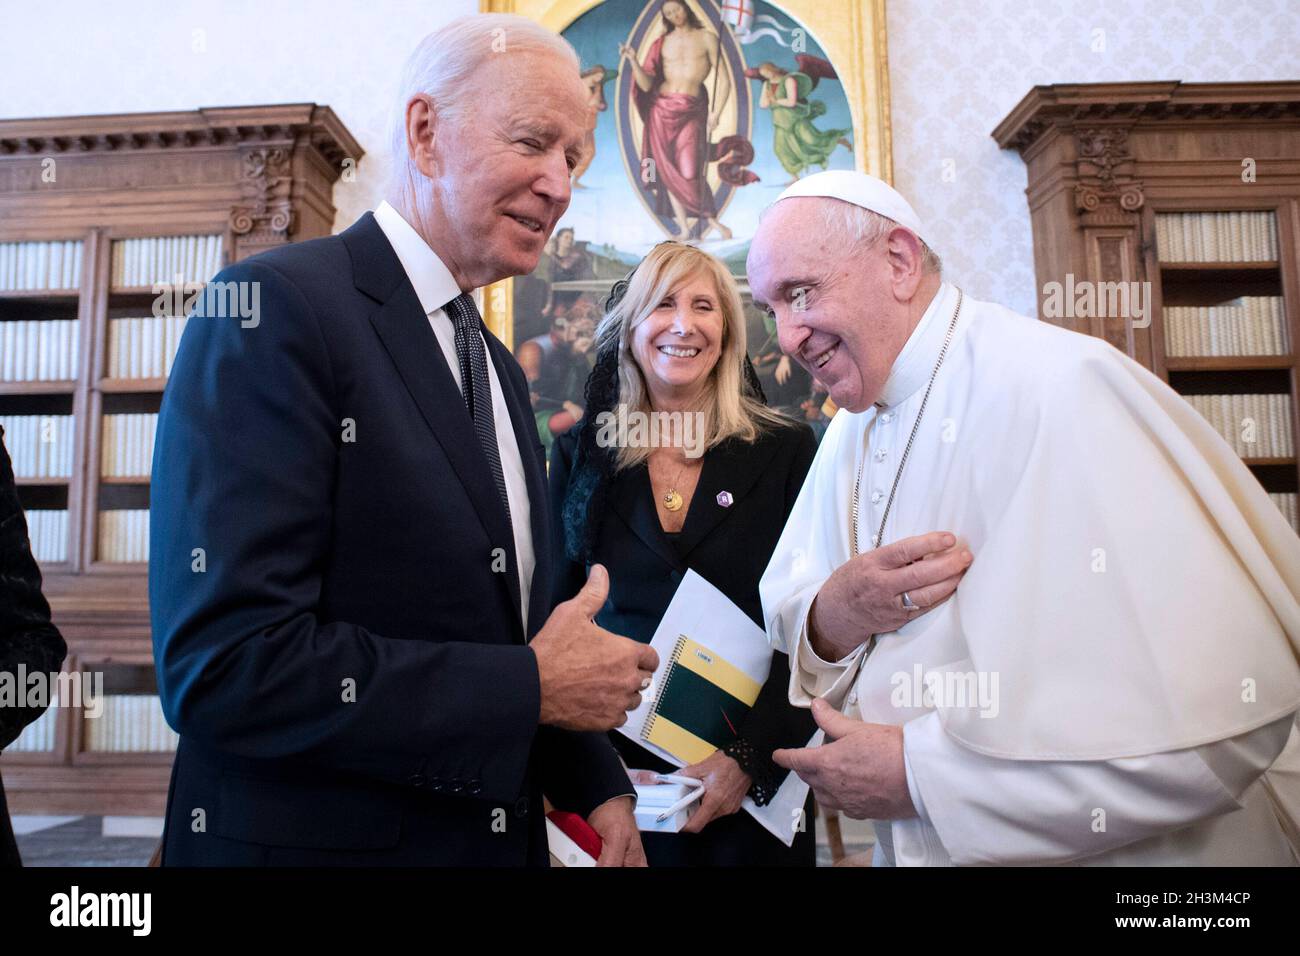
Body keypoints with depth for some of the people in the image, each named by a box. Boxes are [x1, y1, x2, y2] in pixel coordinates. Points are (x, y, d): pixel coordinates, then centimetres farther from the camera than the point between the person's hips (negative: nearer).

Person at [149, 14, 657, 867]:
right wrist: (534, 687, -19)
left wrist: (596, 786, 0)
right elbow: (223, 665, -25)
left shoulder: (500, 371, 8)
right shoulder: (276, 307, -16)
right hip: (310, 838, -7)